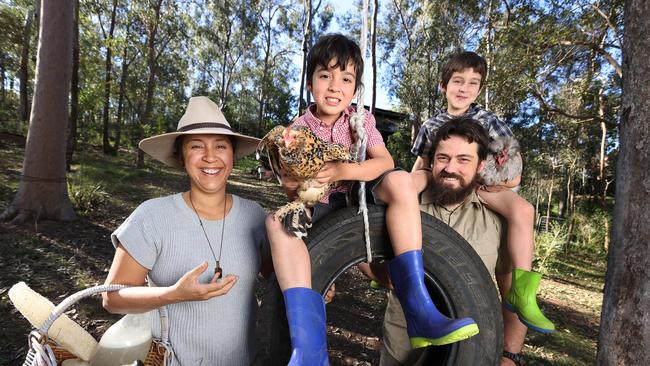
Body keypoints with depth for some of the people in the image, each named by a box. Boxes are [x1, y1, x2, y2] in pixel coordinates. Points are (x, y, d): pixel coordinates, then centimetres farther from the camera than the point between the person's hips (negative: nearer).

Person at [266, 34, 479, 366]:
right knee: (278, 220, -31)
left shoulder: (361, 120, 0)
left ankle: (419, 311, -31)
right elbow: (293, 189, -3)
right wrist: (291, 186, -28)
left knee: (401, 181, -29)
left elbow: (385, 162, -15)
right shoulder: (299, 129, -3)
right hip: (320, 208, 0)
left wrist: (344, 170, -32)